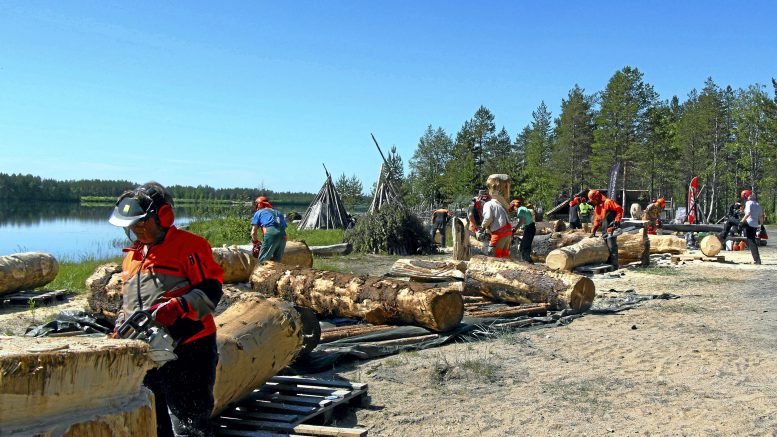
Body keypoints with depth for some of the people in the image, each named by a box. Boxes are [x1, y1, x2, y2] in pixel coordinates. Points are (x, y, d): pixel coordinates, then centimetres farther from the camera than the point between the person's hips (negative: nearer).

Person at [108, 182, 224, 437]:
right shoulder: (132, 256, 17)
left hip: (187, 352, -8)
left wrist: (178, 306, -28)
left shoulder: (189, 246, -7)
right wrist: (119, 333, 12)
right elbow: (126, 303, 25)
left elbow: (211, 291, -14)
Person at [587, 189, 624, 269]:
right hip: (604, 231, 9)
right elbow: (597, 220, 21)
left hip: (611, 229, -9)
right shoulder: (596, 207, 18)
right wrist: (594, 231, 14)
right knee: (606, 247, 10)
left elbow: (619, 210, -14)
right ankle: (608, 263, 17)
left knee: (612, 247, -9)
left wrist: (617, 220, -20)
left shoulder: (608, 202, -9)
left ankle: (614, 264, -7)